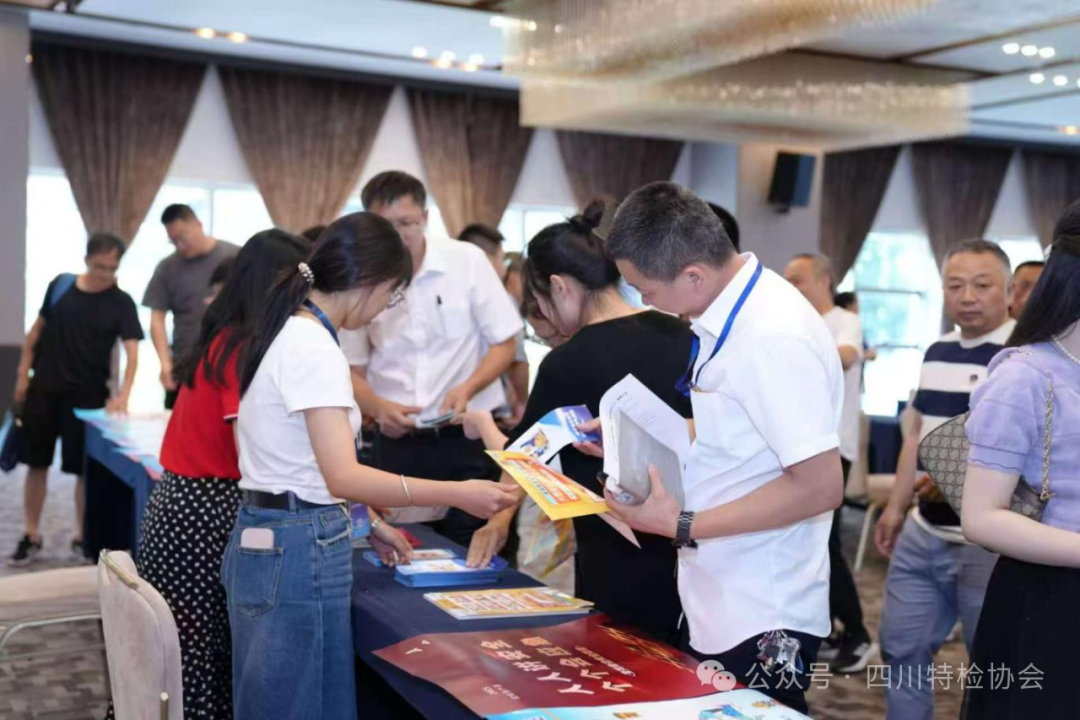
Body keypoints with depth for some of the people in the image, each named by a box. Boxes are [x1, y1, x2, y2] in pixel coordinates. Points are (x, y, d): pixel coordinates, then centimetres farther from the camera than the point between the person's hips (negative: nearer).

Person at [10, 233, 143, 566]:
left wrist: (123, 395, -30)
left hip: (88, 394, -2)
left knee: (86, 468, 5)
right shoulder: (60, 285, 1)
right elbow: (38, 328, 11)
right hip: (44, 388, 2)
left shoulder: (121, 303, -8)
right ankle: (31, 536, 20)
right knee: (36, 463, 8)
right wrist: (23, 372, 8)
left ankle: (82, 537, 19)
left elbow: (132, 350, -16)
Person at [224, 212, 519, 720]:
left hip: (269, 540, 10)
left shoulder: (288, 333, 11)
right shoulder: (314, 348, -19)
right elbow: (343, 476, -27)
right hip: (298, 552, -10)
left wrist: (369, 524, 19)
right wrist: (458, 494, -29)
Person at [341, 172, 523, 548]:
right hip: (397, 442, 2)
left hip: (469, 436, -1)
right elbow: (353, 371, 7)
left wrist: (467, 388, -17)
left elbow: (504, 344, 1)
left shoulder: (467, 261, -4)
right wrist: (380, 407, -14)